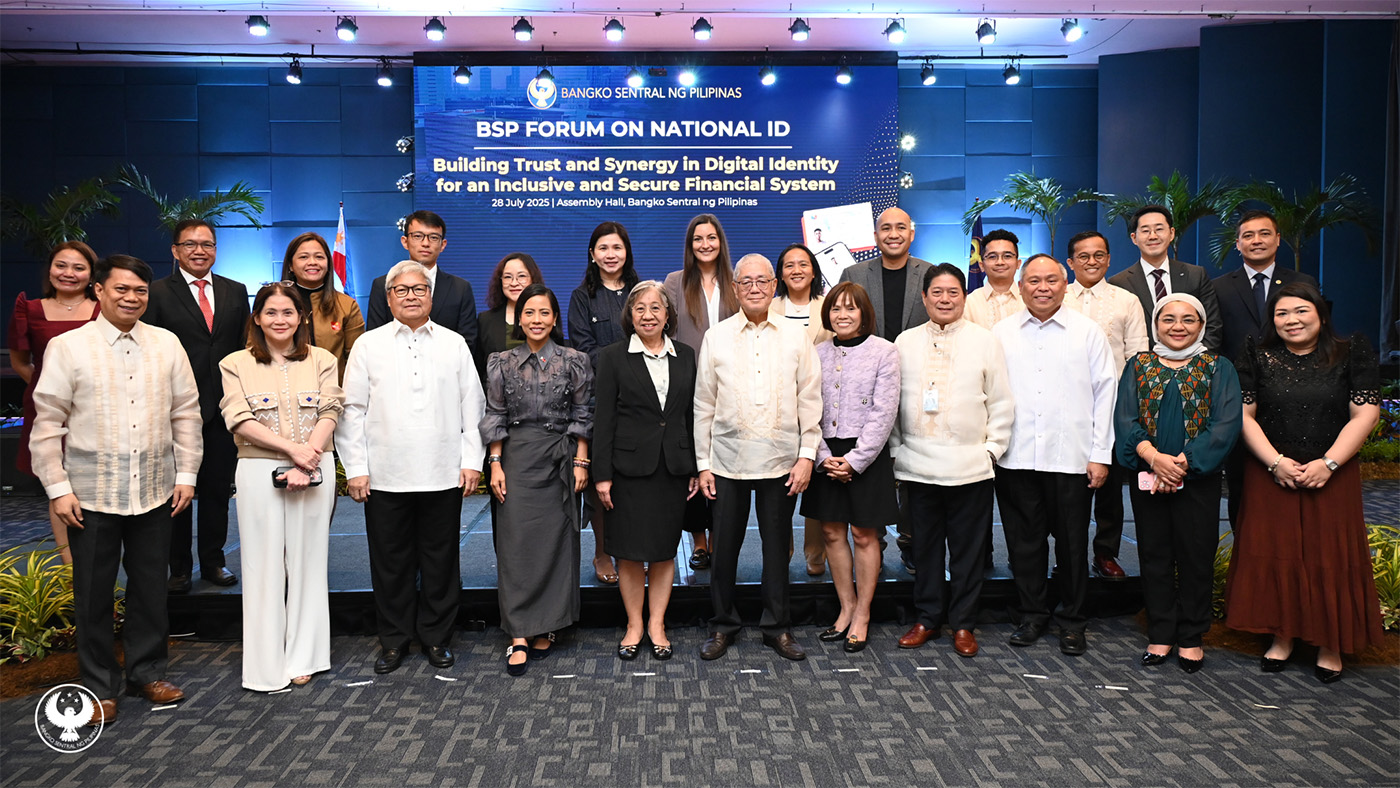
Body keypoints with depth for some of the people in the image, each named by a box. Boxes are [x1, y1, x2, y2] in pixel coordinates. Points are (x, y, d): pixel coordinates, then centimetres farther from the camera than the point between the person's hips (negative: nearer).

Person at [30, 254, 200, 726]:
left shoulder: (167, 345, 4)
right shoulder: (68, 347, -3)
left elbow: (186, 413, 7)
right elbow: (47, 423, -3)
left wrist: (186, 475, 4)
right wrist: (57, 488, -7)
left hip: (154, 490, 2)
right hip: (91, 495, -2)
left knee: (151, 587, 12)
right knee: (93, 594, 8)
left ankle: (147, 672, 29)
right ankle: (99, 687, 24)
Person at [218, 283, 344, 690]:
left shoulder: (322, 360, 8)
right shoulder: (236, 365, 5)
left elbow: (329, 413, -1)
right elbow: (239, 420, -5)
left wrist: (306, 462, -15)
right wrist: (292, 448, -15)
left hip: (314, 471, 1)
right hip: (259, 472, -1)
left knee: (307, 561, 6)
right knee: (264, 565, 3)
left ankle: (302, 658, 17)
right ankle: (266, 665, 12)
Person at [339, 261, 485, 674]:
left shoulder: (454, 344, 7)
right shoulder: (368, 345, 6)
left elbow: (471, 407, 7)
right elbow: (353, 410, 4)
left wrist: (471, 461, 1)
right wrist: (355, 468, -2)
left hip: (443, 475, 0)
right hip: (385, 476, 0)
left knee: (440, 559, 8)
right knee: (390, 562, 8)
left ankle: (437, 637, 23)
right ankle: (394, 640, 23)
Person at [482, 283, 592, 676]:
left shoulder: (573, 361, 2)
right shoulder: (503, 363, 4)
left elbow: (582, 415, 3)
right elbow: (495, 416, 6)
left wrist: (581, 462, -2)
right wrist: (495, 464, -1)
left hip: (561, 458, 0)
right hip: (518, 457, 0)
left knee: (555, 540, 4)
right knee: (517, 540, -3)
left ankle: (545, 628, 17)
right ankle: (519, 636, 2)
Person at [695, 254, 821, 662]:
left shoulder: (796, 338, 4)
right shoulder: (716, 337, 4)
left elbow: (810, 402, 4)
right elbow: (704, 405, 5)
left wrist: (807, 455, -3)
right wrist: (703, 464, 2)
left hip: (781, 460, 0)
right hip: (727, 460, 0)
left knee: (777, 546, 9)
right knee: (724, 547, 6)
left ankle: (777, 628, 23)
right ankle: (723, 626, 23)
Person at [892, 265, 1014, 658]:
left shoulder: (985, 341, 3)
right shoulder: (906, 342, 8)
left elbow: (1001, 402, 4)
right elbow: (892, 402, 9)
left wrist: (992, 447, -2)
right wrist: (896, 449, 3)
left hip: (970, 467, -1)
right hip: (918, 465, 2)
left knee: (968, 549, 6)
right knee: (925, 546, 10)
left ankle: (963, 624, 19)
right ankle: (927, 619, 24)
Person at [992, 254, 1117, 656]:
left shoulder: (1088, 332, 4)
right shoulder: (1001, 333, 8)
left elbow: (1105, 393, 3)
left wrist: (1101, 454, -1)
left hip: (1071, 456, -1)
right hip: (1015, 457, 1)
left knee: (1072, 542, 6)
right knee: (1024, 540, 8)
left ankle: (1072, 620, 22)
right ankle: (1032, 615, 23)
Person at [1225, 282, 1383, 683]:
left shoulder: (1352, 354, 0)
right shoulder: (1258, 356, 2)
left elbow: (1365, 414, -5)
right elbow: (1244, 415, -2)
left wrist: (1328, 464, -14)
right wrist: (1276, 462, -12)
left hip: (1332, 477, -1)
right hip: (1270, 476, 1)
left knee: (1330, 557, 2)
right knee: (1273, 554, 4)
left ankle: (1331, 645, 17)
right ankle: (1282, 637, 19)